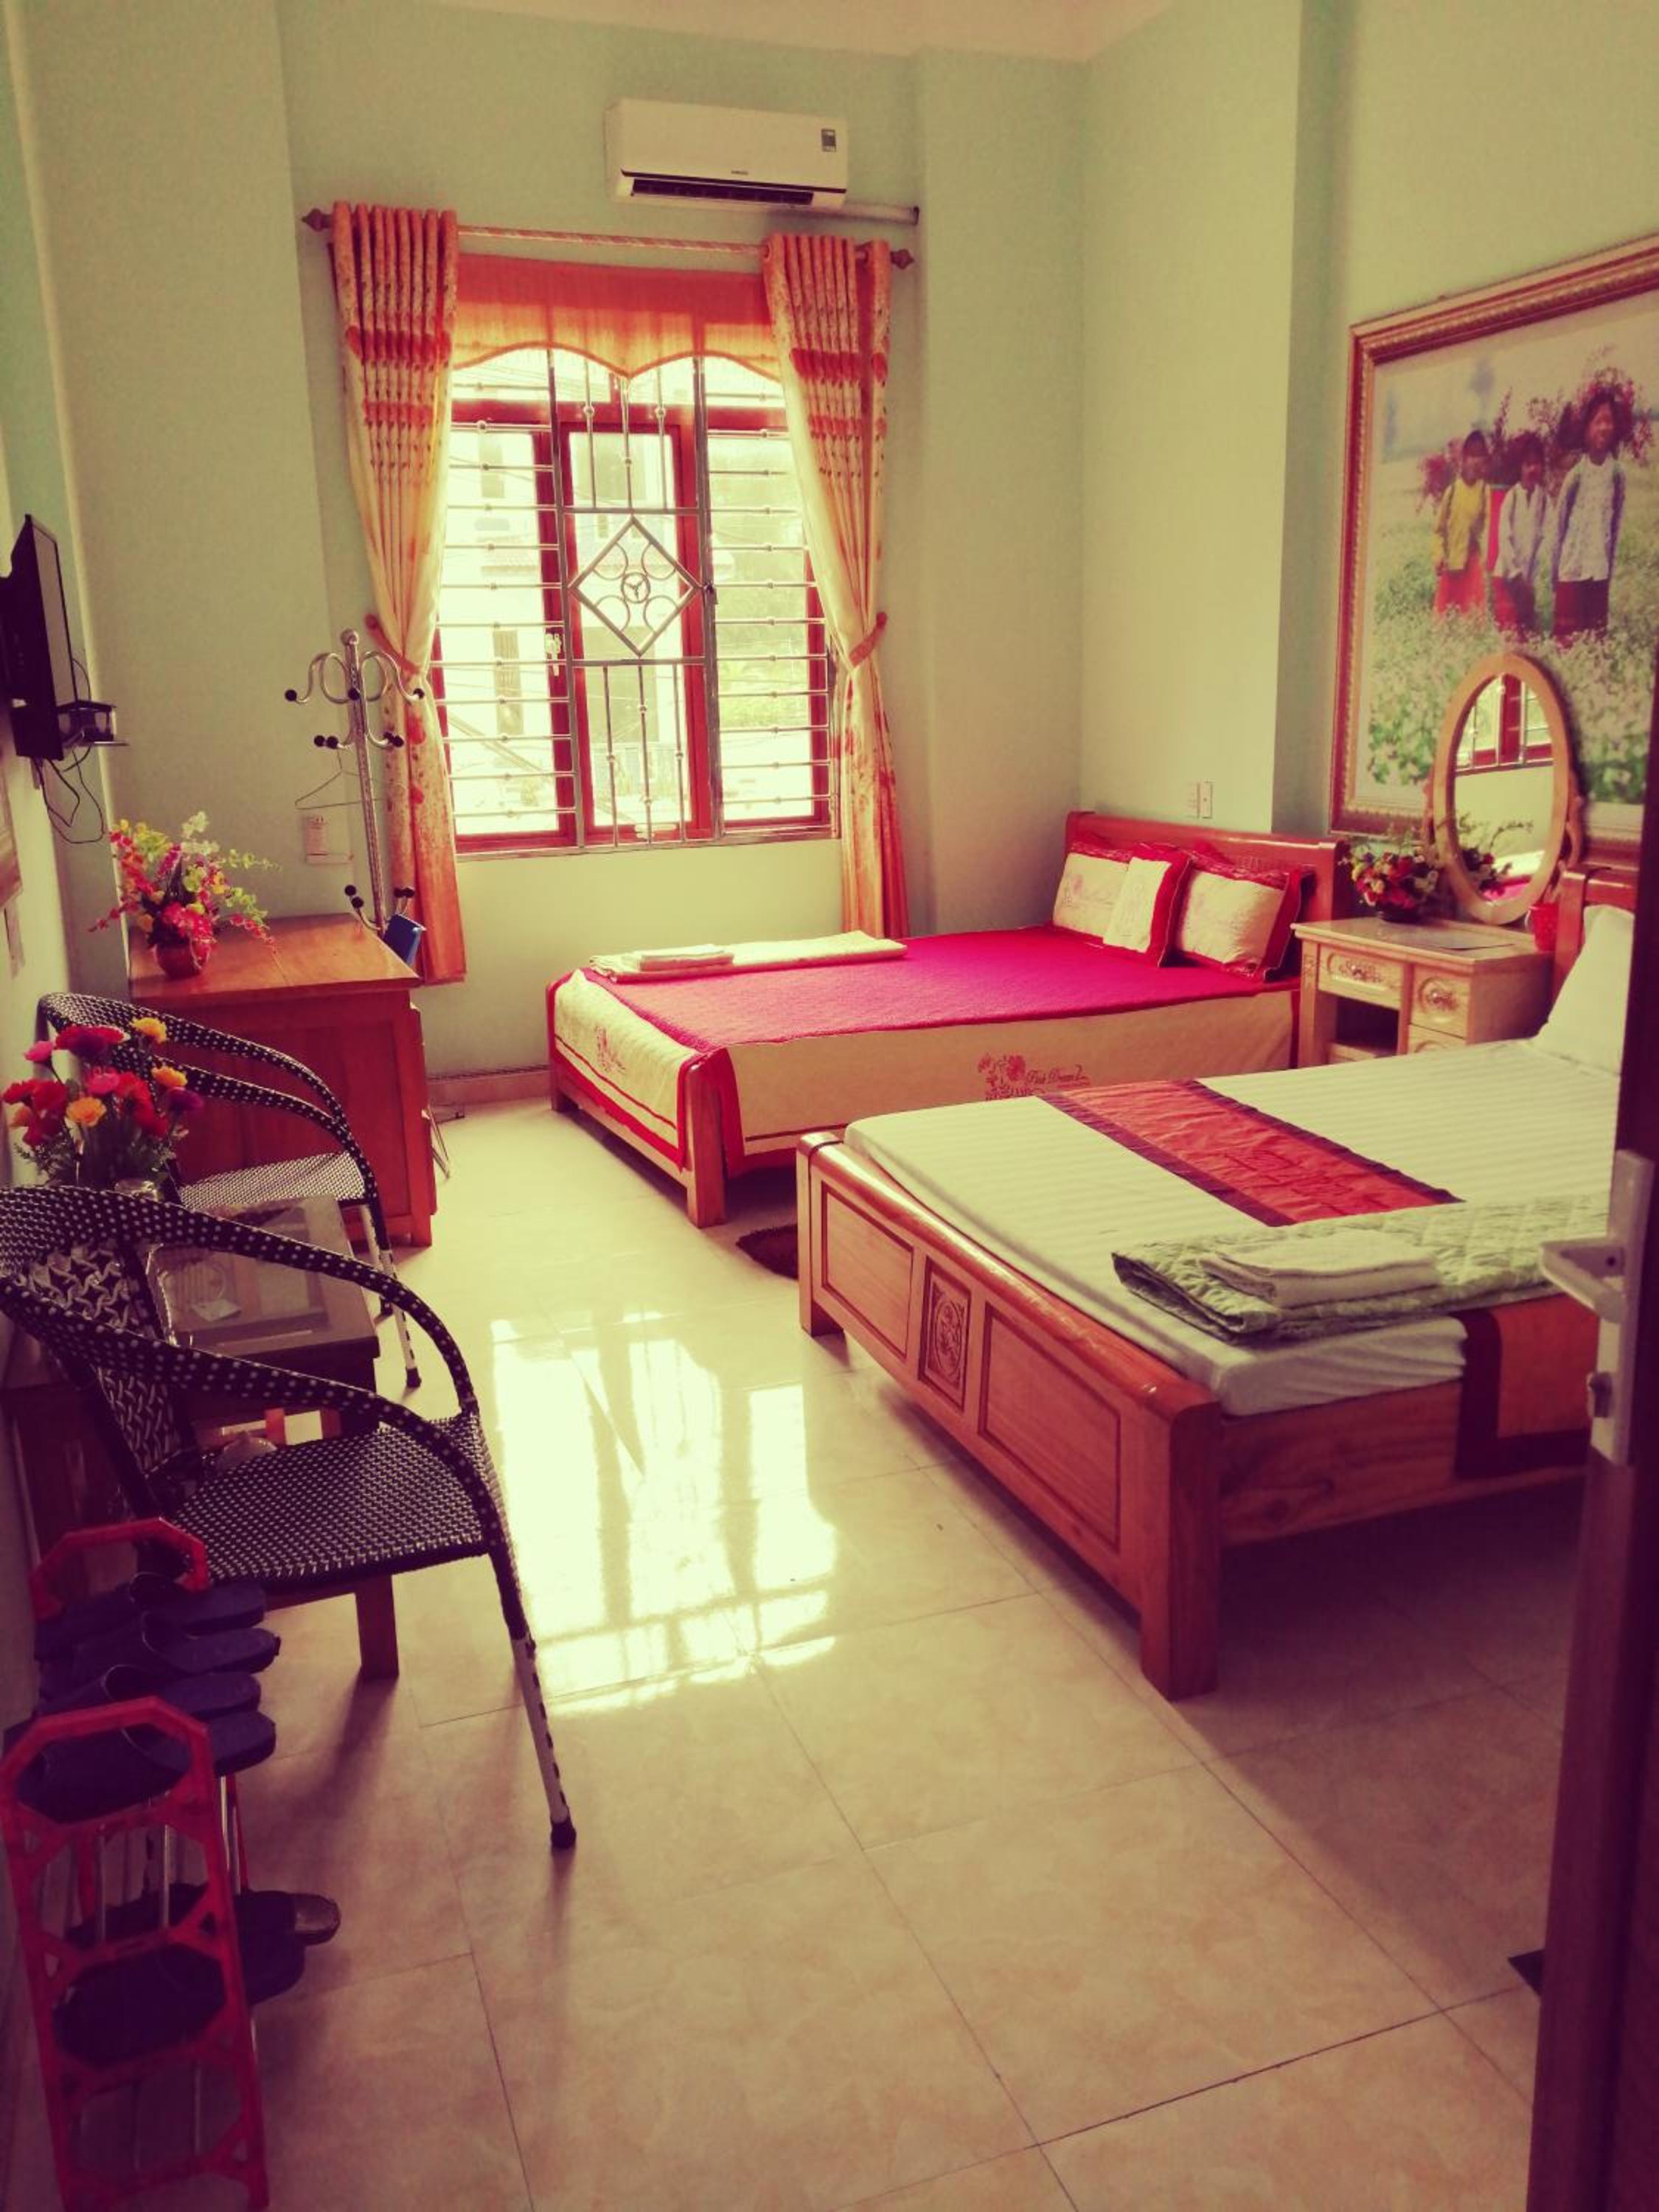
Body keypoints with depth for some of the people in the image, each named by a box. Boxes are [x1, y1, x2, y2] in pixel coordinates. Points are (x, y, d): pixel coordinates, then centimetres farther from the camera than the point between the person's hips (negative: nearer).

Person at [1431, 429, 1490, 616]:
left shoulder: (1485, 491, -2)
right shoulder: (1451, 490, 3)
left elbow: (1487, 528, -5)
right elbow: (1439, 527, 6)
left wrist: (1483, 559, -13)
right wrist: (1440, 558, -4)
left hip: (1472, 562, -2)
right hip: (1449, 563, 2)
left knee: (1472, 611, -3)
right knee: (1443, 610, 4)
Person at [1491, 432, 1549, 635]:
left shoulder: (1545, 498, 1)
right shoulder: (1512, 496, -4)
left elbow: (1544, 538, -1)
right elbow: (1504, 538, -6)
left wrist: (1531, 578, -8)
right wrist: (1517, 574, -9)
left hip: (1530, 578, 2)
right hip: (1507, 574, -2)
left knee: (1529, 630, 4)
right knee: (1509, 628, -5)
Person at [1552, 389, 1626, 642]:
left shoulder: (1616, 473, 1)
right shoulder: (1577, 473, -7)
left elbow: (1617, 520, 7)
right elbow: (1559, 518, -2)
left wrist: (1612, 566, 6)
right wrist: (1555, 565, -1)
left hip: (1600, 565, 3)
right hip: (1572, 564, -3)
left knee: (1597, 632, 9)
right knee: (1566, 632, -1)